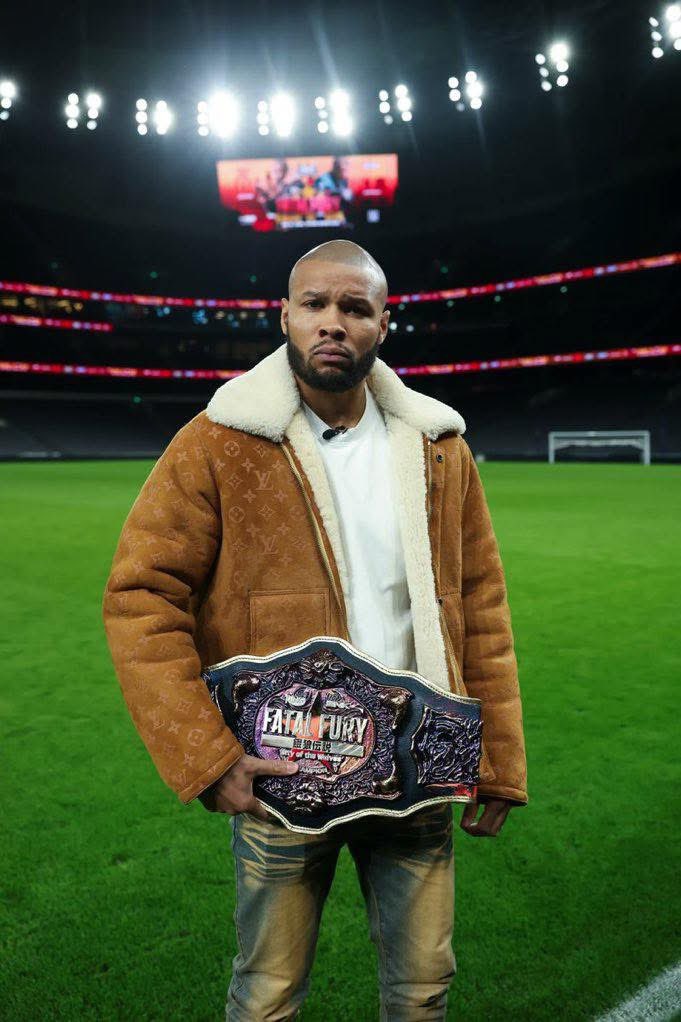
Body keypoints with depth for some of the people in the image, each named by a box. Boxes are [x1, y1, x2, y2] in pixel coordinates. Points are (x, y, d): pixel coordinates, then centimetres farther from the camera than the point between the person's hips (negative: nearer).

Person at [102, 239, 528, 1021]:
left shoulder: (439, 448, 2)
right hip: (280, 776, -2)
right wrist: (205, 757, -15)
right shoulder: (217, 444, -9)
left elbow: (481, 603, 5)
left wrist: (499, 762, 4)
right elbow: (141, 596, -10)